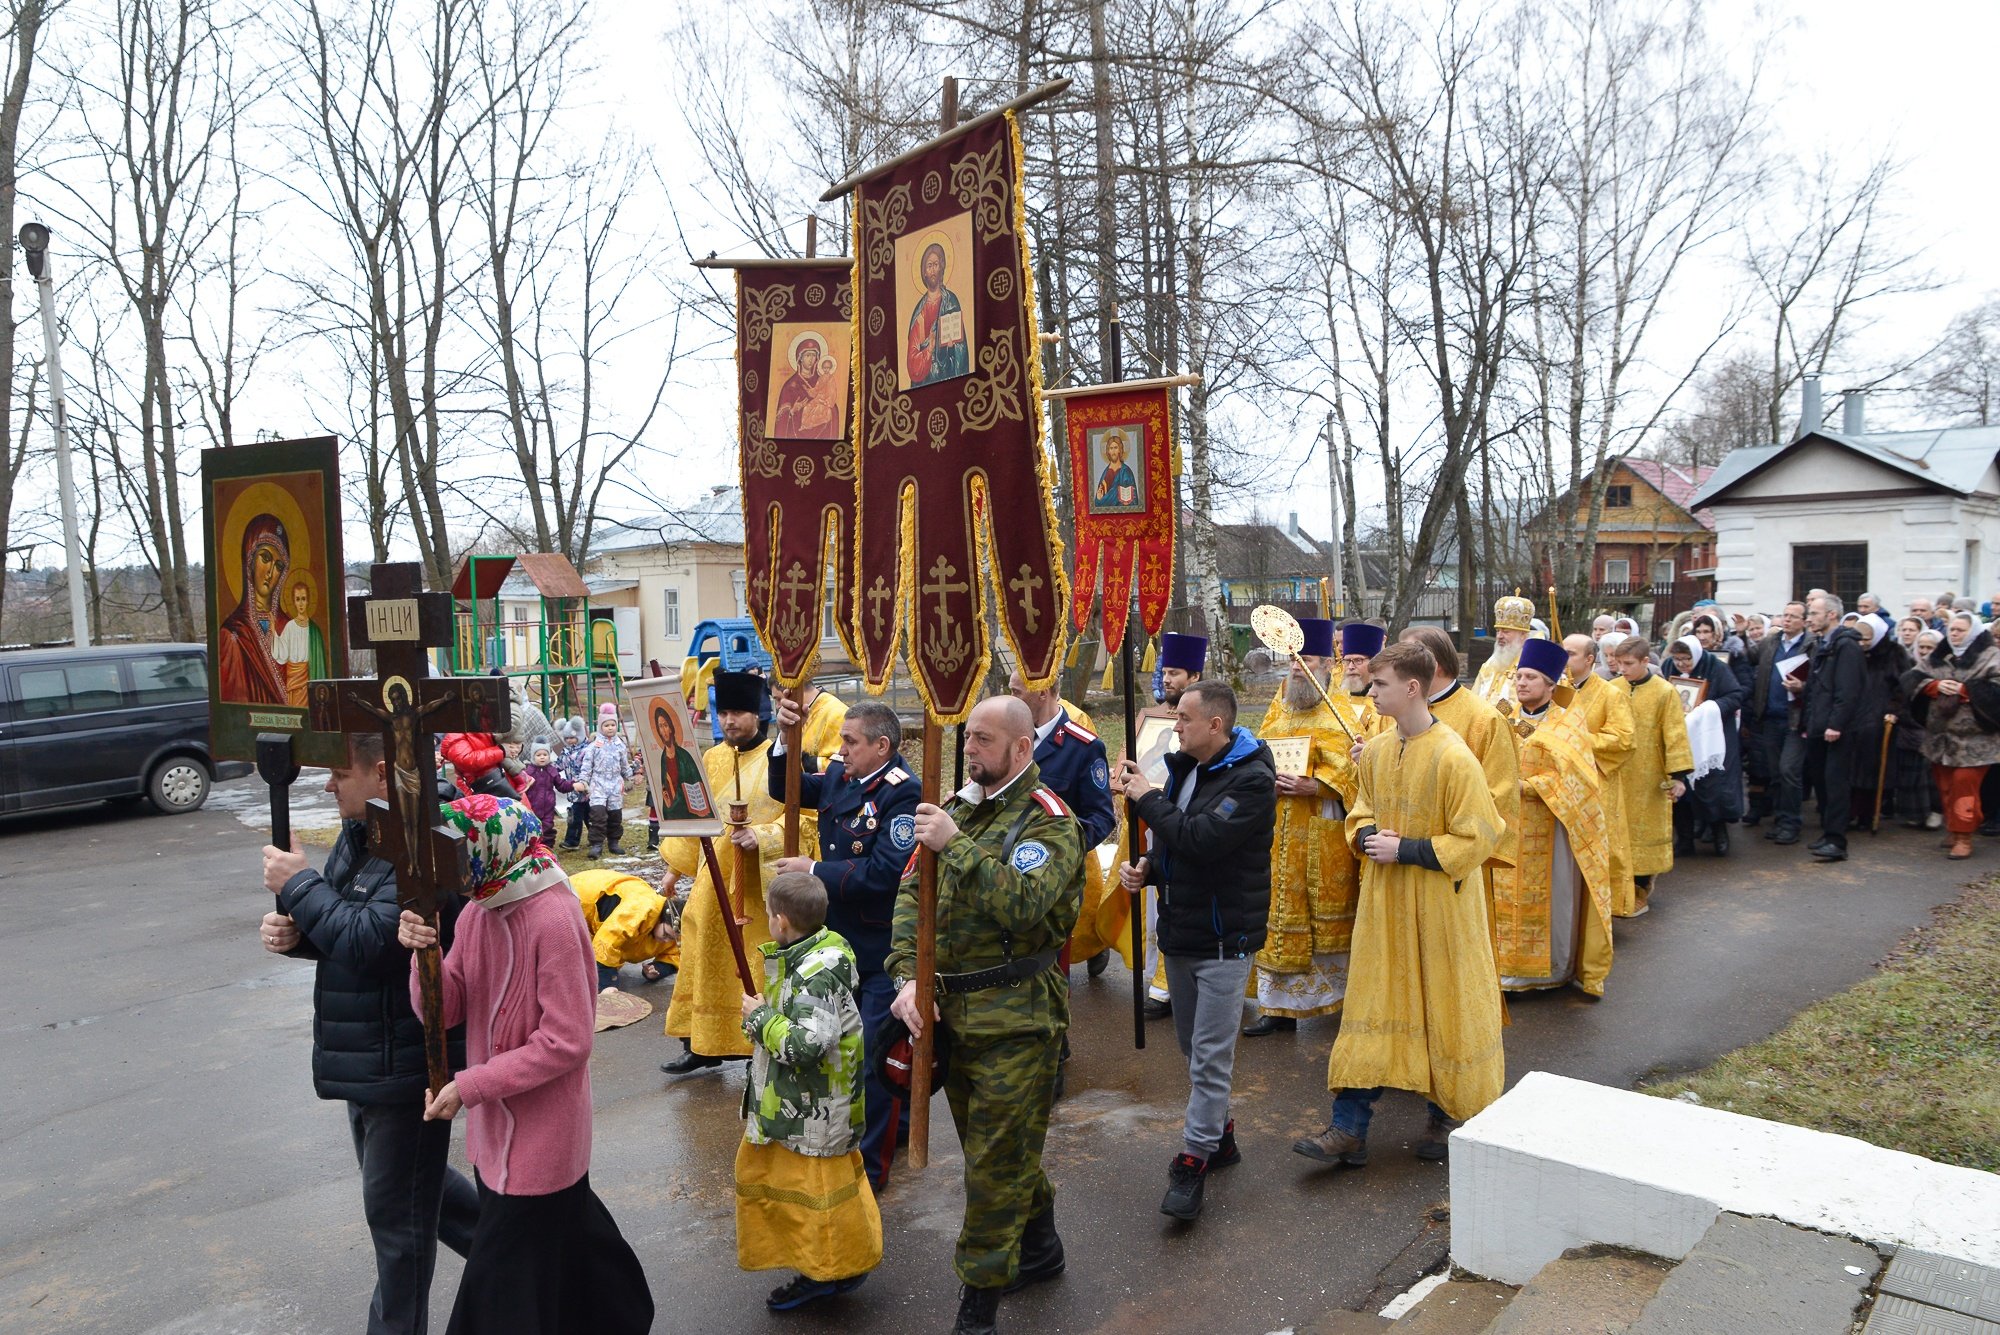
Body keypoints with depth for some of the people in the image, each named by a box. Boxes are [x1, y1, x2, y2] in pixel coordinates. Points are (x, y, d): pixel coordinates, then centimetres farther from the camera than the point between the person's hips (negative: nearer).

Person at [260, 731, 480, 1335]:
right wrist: (294, 931, -9)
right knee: (402, 1178, 26)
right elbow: (343, 929, 12)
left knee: (396, 1211, 8)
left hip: (405, 1060, -10)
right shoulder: (361, 832, 5)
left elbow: (371, 942, -30)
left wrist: (299, 885, -19)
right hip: (367, 1054, 10)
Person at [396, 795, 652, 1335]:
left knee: (504, 1278, 6)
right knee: (565, 1230, 25)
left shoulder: (553, 920, -25)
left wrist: (470, 1087, -20)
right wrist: (424, 952, -20)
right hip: (499, 1121, 8)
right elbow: (444, 1010, -2)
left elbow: (568, 1043, -23)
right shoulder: (478, 910, 0)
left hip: (541, 1125, -8)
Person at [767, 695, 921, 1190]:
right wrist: (786, 738, -4)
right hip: (841, 939, 8)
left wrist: (814, 870, -20)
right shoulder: (838, 775, 0)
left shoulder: (902, 791, -22)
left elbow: (884, 872, -28)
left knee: (875, 1056, 2)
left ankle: (870, 1163, 17)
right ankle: (897, 1124, 43)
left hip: (883, 949, -8)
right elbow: (786, 790, 13)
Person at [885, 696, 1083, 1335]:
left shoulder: (1048, 820, -11)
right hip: (952, 1010, 7)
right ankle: (1040, 1246, 43)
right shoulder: (958, 809, 8)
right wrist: (908, 976, -10)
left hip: (1014, 1018, -7)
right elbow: (911, 893, 3)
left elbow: (1024, 904, -28)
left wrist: (956, 845, -30)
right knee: (1006, 1146, 21)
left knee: (995, 1161, 1)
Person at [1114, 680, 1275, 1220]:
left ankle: (1194, 1160, 5)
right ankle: (1218, 1134, 35)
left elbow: (1200, 838, -29)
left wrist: (1147, 799, -18)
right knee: (1194, 1048, 19)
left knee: (1210, 1055, -3)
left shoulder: (1252, 779, -17)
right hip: (1179, 930, 8)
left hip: (1224, 937, -8)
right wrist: (1147, 867, -3)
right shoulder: (1184, 767, 6)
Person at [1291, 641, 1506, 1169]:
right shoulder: (1375, 750, 2)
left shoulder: (1454, 758, -18)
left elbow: (1478, 839, -16)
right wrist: (1367, 837, -6)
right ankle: (1349, 1130, 12)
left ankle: (1447, 1116, 30)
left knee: (1444, 1005, 9)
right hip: (1384, 899, 6)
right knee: (1372, 1001, 7)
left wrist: (1405, 850, -19)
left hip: (1440, 906, -6)